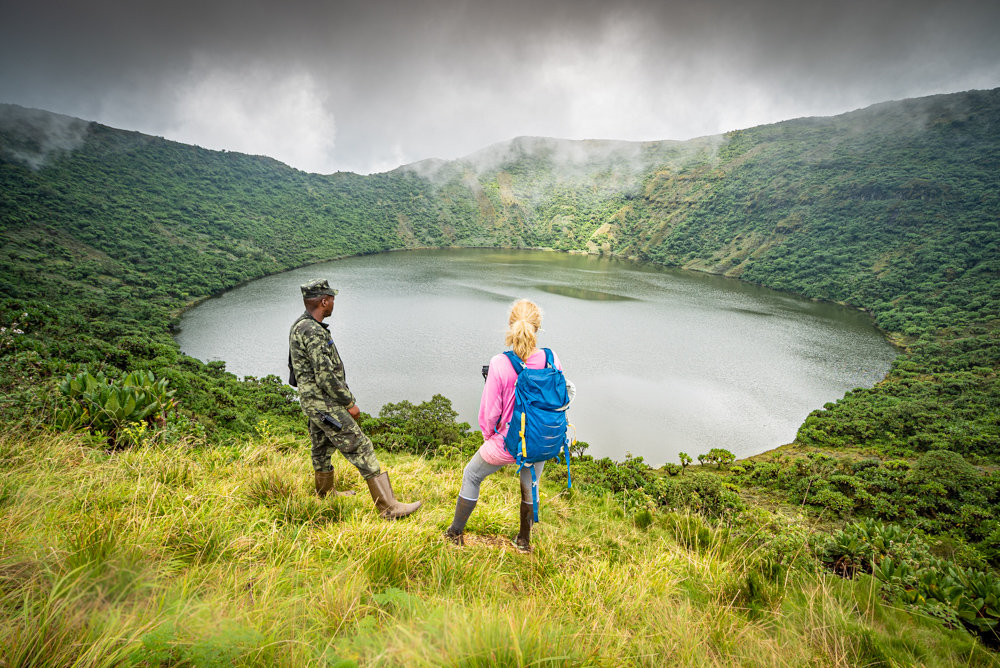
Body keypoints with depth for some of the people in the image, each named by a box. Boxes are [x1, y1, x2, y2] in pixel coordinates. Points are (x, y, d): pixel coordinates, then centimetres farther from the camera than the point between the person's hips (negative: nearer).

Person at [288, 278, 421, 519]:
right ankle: (388, 507, -5)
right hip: (324, 403, -10)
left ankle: (325, 492, 45)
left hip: (313, 401, 10)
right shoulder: (312, 331, -23)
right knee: (361, 449, -9)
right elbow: (325, 375, -25)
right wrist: (349, 402, -15)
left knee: (322, 447, 25)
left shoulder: (300, 326, 10)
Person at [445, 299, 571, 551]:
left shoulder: (499, 364, -25)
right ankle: (524, 540, 49)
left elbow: (489, 413, -16)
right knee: (529, 487, 30)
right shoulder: (551, 359, -15)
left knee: (471, 476, 24)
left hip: (507, 444, -3)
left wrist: (488, 436, 4)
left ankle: (456, 533, 39)